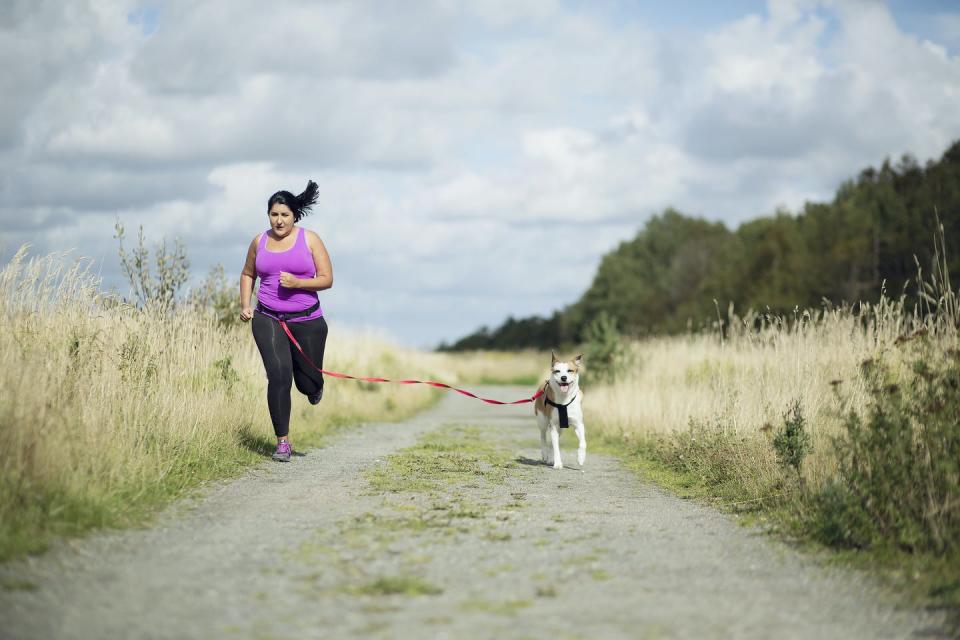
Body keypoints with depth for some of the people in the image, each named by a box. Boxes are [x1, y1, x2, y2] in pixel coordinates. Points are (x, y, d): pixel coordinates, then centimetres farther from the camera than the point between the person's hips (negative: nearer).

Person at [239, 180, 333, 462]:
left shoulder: (310, 240, -1)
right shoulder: (259, 242, 6)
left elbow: (327, 279, -3)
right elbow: (248, 274, 22)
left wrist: (298, 283, -19)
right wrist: (245, 305, 7)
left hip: (307, 320, -1)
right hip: (268, 320, 1)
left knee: (308, 384, 6)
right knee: (279, 377, -16)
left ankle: (314, 386, 48)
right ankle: (283, 442, -5)